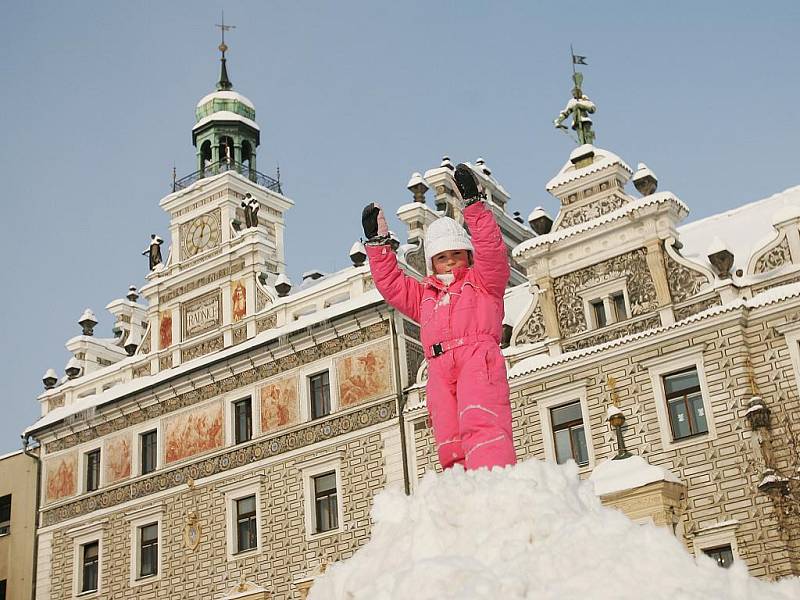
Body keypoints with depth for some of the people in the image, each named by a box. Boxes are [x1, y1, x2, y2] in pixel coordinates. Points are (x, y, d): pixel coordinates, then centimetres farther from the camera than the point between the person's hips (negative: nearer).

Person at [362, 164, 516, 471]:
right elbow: (390, 283, 33)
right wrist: (377, 242, 25)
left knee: (479, 424, -28)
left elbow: (491, 249, 6)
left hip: (478, 356, -5)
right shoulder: (424, 295, 35)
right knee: (450, 444, -11)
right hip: (440, 369, 5)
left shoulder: (482, 280, 22)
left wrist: (474, 206, -3)